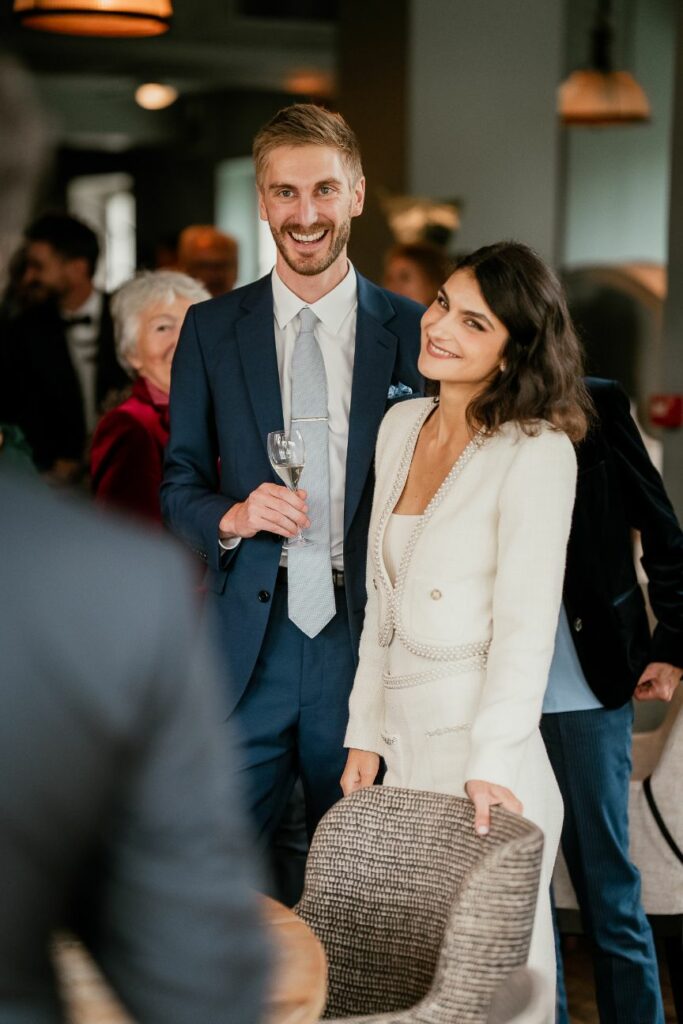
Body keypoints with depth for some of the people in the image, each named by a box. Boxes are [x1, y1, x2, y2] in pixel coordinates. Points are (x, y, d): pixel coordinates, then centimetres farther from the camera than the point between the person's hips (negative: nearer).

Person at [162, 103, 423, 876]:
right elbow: (178, 482, 10)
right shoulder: (210, 331, 6)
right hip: (248, 647, 1)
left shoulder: (413, 333, 3)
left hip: (367, 643, 0)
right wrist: (231, 516, -12)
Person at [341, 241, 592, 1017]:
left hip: (484, 755, -6)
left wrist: (491, 764, -22)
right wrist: (364, 734, 12)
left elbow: (526, 624, -16)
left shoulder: (537, 451, -10)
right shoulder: (400, 426, 10)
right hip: (404, 748, 6)